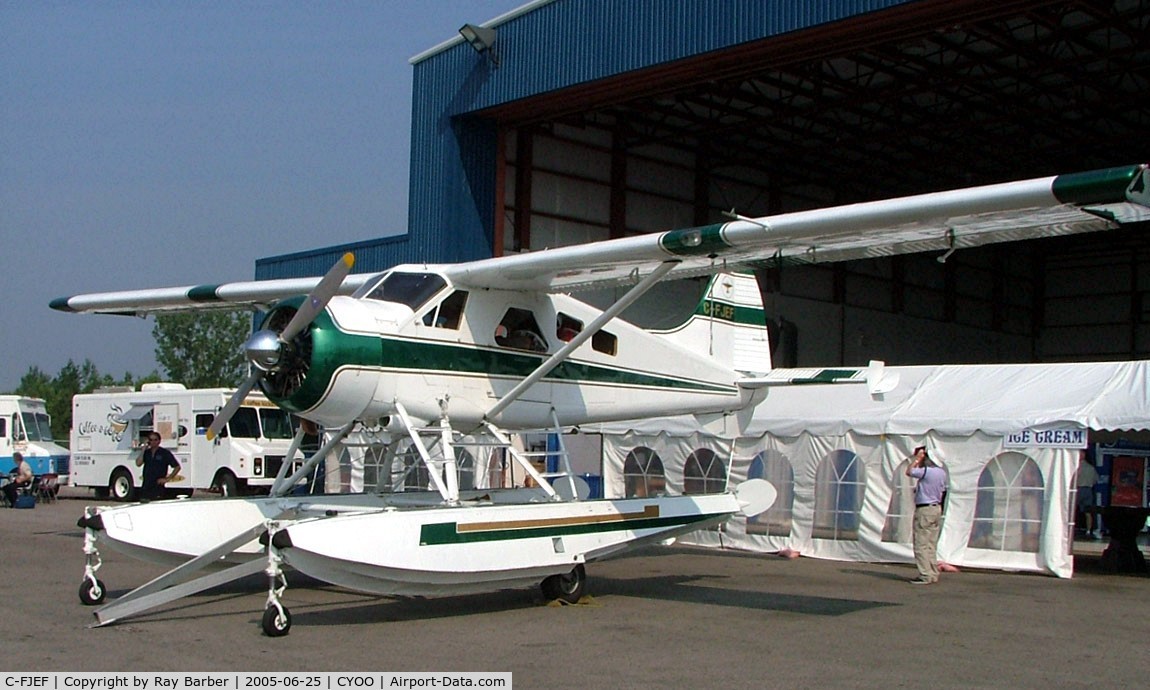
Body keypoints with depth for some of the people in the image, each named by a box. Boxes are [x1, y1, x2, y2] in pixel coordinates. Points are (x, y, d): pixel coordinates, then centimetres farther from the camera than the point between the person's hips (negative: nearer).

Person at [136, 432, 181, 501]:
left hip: (158, 487, -5)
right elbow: (138, 464, -4)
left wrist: (167, 479, -8)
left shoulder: (165, 453, -1)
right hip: (145, 487, 5)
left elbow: (177, 467, -1)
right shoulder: (146, 453, 12)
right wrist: (143, 449, -4)